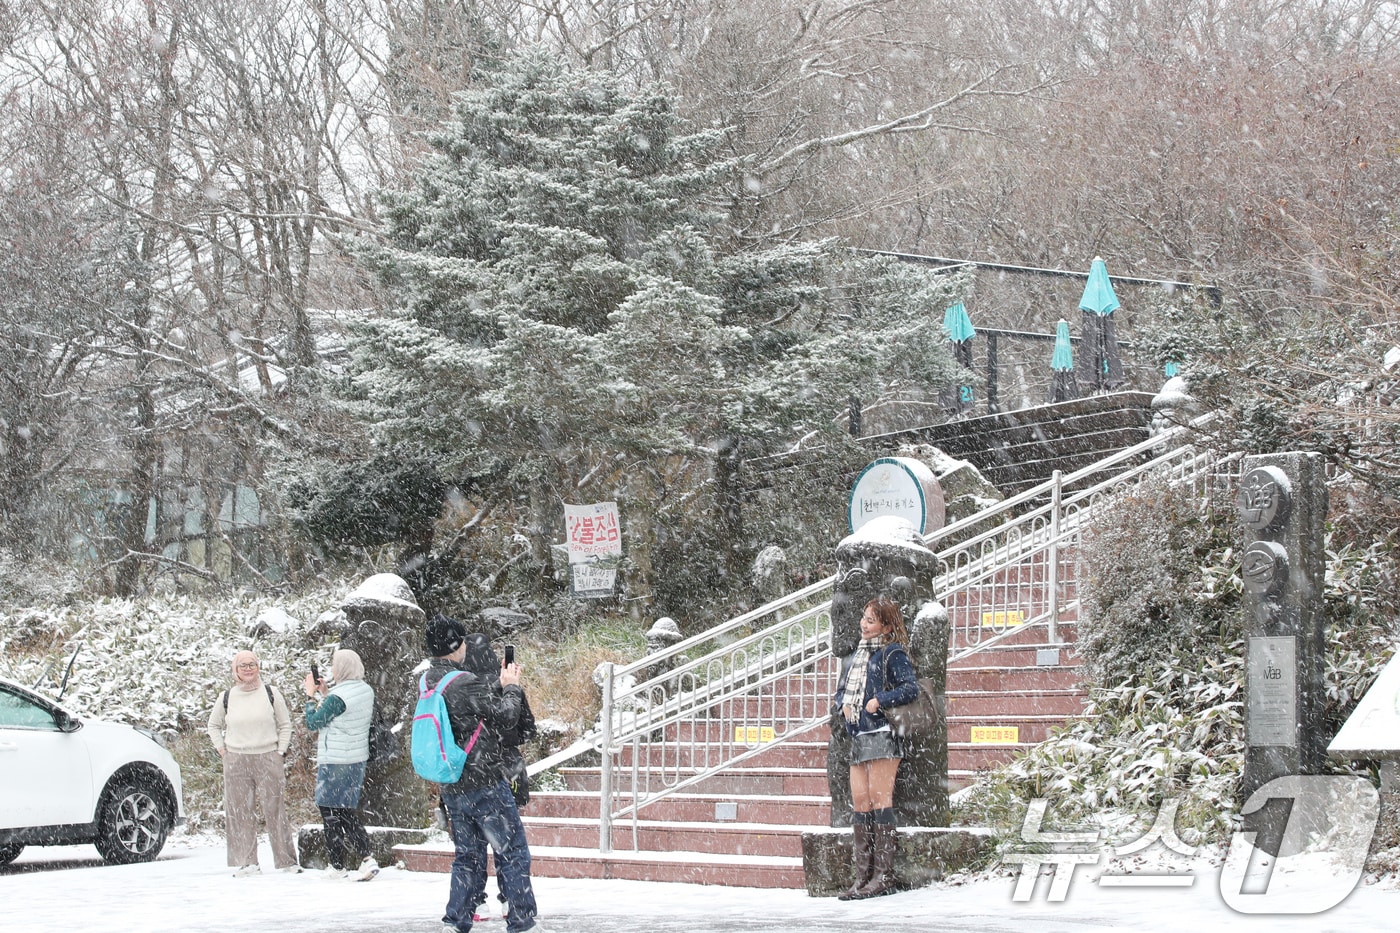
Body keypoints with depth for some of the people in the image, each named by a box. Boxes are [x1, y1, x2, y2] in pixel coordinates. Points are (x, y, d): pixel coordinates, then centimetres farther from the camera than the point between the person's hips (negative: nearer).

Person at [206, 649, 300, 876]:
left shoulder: (271, 693, 4)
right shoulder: (227, 697, 8)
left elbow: (285, 725, 11)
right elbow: (214, 725, 22)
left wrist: (280, 751, 1)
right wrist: (222, 749, 10)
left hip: (268, 758, -2)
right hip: (236, 761, 2)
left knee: (275, 810, -2)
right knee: (239, 812, 0)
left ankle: (286, 861, 3)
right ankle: (245, 862, 5)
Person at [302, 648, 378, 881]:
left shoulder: (337, 697, -21)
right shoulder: (366, 691, 5)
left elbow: (313, 722, -12)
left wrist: (311, 696, -1)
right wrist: (325, 693, 14)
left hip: (335, 762, -8)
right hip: (357, 760, 8)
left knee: (331, 812, 4)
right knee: (348, 812, 14)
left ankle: (337, 865, 9)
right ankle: (365, 857, 0)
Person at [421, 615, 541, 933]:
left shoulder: (426, 682, 4)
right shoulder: (465, 683, -20)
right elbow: (505, 716, -11)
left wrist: (500, 683, 13)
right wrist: (511, 687, 5)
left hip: (451, 790, 8)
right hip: (485, 785, -8)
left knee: (468, 857, 16)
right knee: (513, 854, 2)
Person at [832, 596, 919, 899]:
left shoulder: (893, 654, -5)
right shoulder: (858, 654, 20)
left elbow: (911, 689, -14)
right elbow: (842, 688, 26)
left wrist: (879, 701, -15)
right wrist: (843, 704, 6)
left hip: (882, 734, -8)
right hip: (857, 736, 8)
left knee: (879, 799, -10)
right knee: (859, 802, 3)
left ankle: (884, 877, -9)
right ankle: (864, 877, 5)